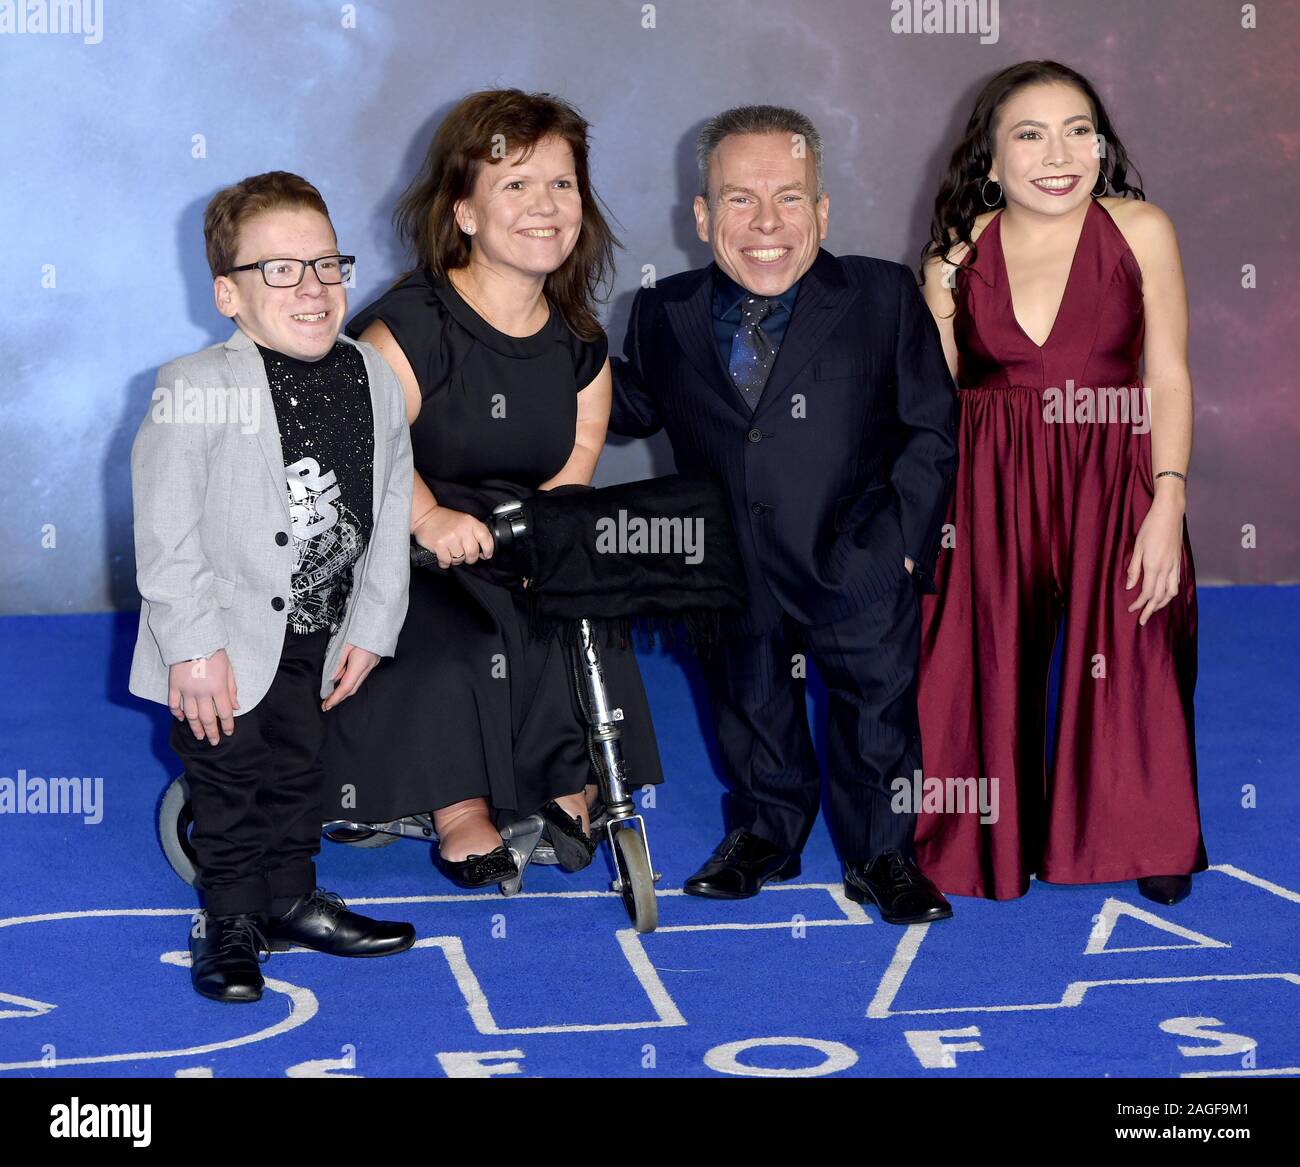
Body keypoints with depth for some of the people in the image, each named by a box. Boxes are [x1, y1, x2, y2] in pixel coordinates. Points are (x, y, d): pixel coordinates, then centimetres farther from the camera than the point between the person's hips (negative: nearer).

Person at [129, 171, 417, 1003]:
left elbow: (391, 513, 2)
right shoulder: (194, 389, -18)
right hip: (226, 642, -5)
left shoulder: (373, 377, -3)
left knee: (298, 770, 19)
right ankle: (232, 919, 24)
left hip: (318, 636, 5)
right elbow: (167, 534, -17)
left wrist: (370, 626, 1)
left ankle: (292, 899, 36)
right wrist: (194, 647, -19)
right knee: (230, 779, 8)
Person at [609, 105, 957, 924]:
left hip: (859, 567, -2)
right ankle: (764, 833, 43)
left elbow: (933, 428, -5)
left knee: (878, 706, 12)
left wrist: (900, 535, -11)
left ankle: (882, 855, 33)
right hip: (732, 574, 2)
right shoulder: (664, 314, -3)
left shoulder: (884, 298, -10)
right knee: (750, 703, 20)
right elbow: (633, 409, 12)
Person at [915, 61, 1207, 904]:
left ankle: (1146, 842, 24)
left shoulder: (1139, 231, -4)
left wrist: (1167, 505, -12)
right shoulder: (958, 255, 1)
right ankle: (984, 842, 30)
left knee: (1124, 660, 0)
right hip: (989, 489, 1)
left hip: (1112, 481, -1)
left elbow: (1168, 375, -5)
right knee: (988, 668, 7)